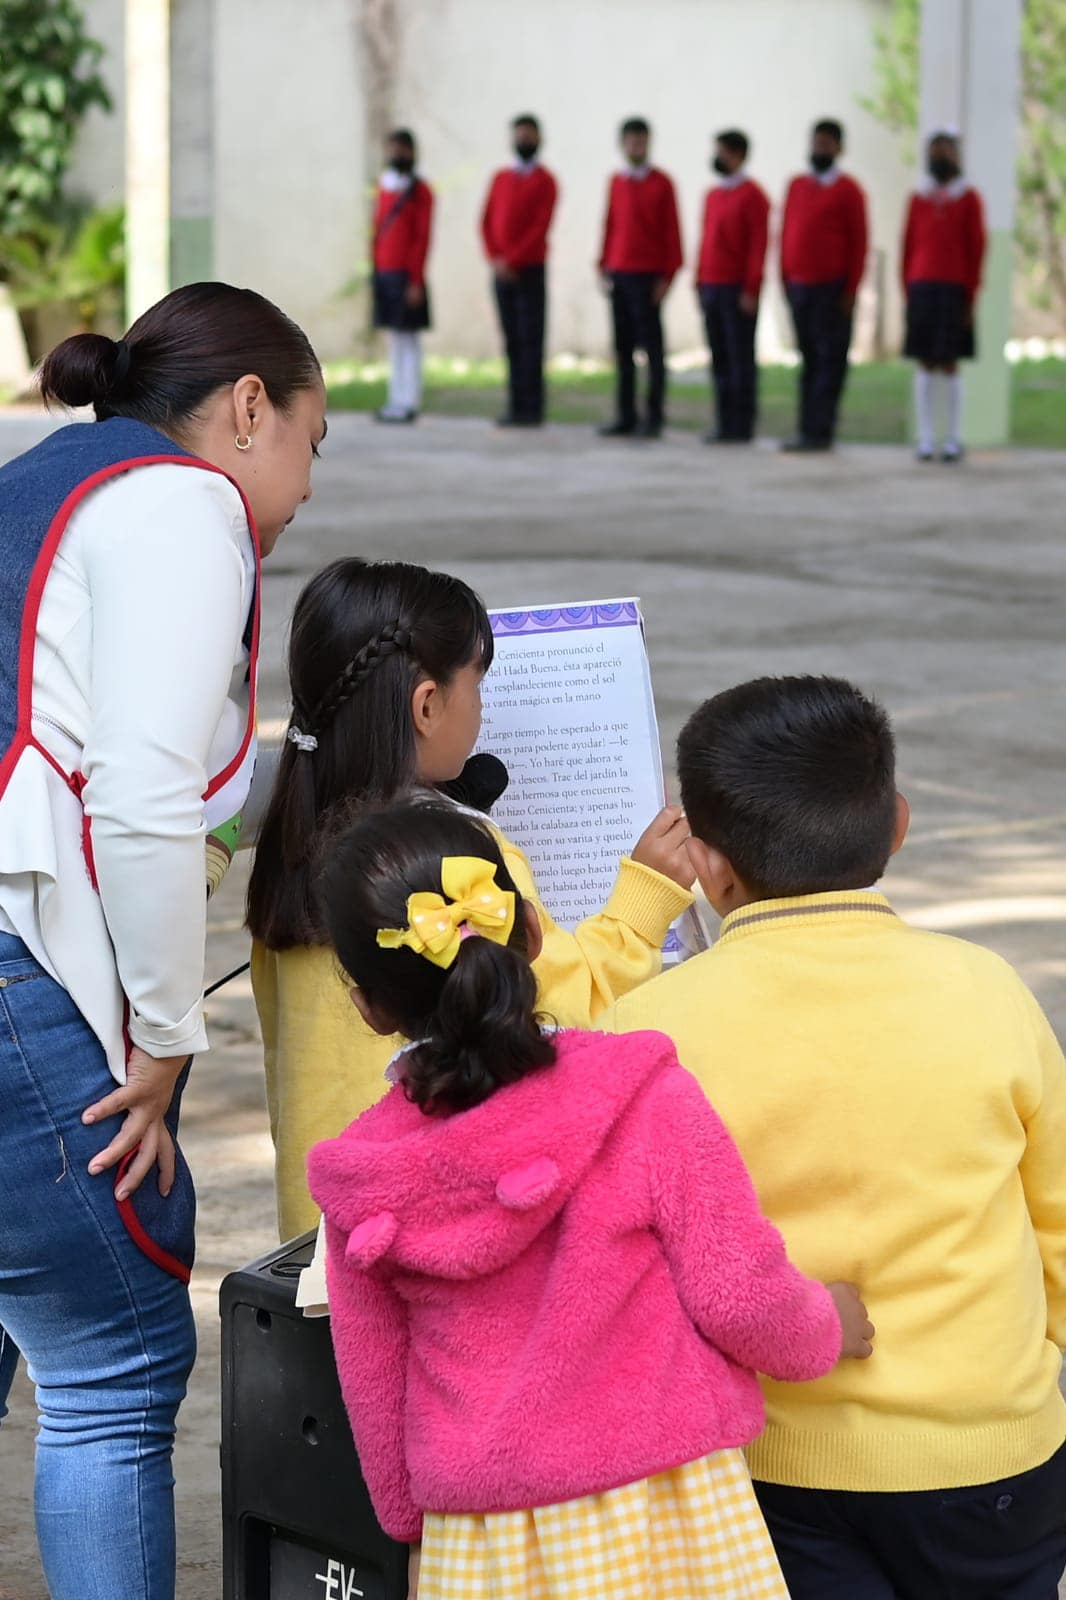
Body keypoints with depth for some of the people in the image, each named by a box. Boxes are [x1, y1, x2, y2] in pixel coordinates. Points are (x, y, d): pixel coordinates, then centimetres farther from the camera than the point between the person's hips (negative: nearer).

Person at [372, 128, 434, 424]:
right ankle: (397, 400, 12)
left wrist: (416, 281, -14)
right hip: (384, 274, 6)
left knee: (408, 339, -3)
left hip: (405, 277, -6)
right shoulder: (384, 186, 12)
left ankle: (409, 403, -2)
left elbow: (423, 237, -10)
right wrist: (376, 272, 12)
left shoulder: (419, 190, -6)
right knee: (395, 340, 9)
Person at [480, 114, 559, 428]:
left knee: (531, 340, -5)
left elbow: (541, 226, -11)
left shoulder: (544, 181, -2)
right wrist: (496, 259, -5)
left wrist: (512, 260, -16)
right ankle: (516, 406, 8)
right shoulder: (501, 178, 14)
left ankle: (532, 408, -4)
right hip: (502, 272, 5)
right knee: (512, 340, 6)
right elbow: (487, 222, 9)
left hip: (530, 272, -5)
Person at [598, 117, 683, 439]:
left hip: (648, 277, -4)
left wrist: (667, 276, -8)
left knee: (652, 346, -1)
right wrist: (605, 267, 10)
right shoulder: (616, 182, 11)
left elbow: (671, 231, -4)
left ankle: (654, 417, 2)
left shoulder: (661, 183, -3)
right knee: (623, 348, 5)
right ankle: (626, 417, 9)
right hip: (619, 276, 4)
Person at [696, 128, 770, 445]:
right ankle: (724, 424, 11)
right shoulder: (714, 195, 15)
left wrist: (751, 291, -16)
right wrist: (700, 283, 13)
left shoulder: (752, 195, -8)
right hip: (712, 288, 7)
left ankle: (742, 427, 1)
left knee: (740, 359, -3)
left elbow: (759, 245, -12)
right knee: (720, 359, 8)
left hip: (738, 291, -7)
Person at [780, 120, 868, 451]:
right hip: (799, 287, 5)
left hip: (832, 289, -5)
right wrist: (785, 280, 8)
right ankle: (807, 430, 10)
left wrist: (851, 291, -10)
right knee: (808, 359, 8)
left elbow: (858, 243, -5)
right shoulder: (797, 186, 12)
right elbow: (786, 234, 15)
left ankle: (820, 431, -2)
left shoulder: (847, 190, -3)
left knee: (830, 360, -2)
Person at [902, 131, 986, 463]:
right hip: (921, 290, 3)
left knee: (949, 365, -2)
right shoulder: (918, 199, 10)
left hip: (954, 293, -3)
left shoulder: (969, 199, 1)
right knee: (925, 366, 2)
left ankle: (954, 440, 3)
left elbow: (976, 251, -2)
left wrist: (970, 300, -7)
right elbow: (908, 248, 11)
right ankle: (926, 440, 4)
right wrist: (908, 295, 3)